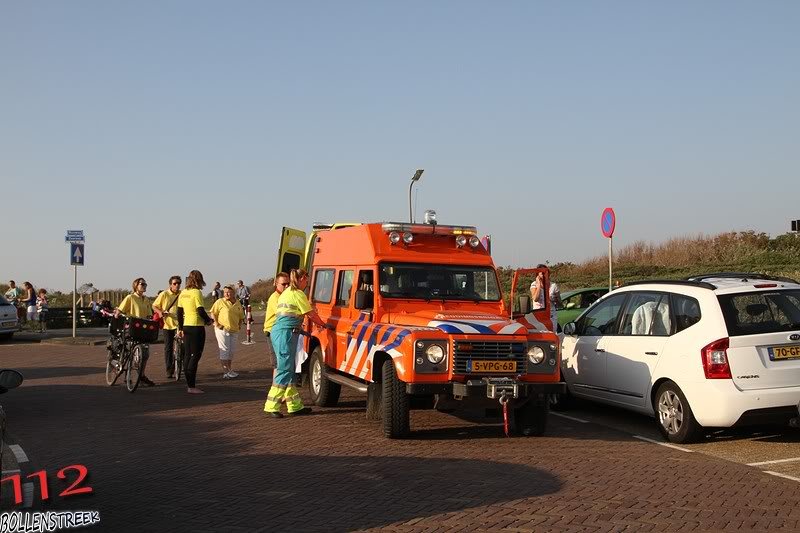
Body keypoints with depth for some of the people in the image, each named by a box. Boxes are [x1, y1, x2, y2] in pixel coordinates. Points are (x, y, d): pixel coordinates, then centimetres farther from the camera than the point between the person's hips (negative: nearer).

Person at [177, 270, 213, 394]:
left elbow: (179, 312, 13)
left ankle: (189, 385, 14)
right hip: (197, 327, -7)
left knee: (187, 355, 10)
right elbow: (201, 311, -17)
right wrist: (208, 320, 0)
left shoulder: (183, 293, 9)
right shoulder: (197, 292, -12)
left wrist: (180, 328, 19)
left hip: (186, 327, 7)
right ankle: (192, 386, -8)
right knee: (195, 356, -5)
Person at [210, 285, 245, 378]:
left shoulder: (237, 304, 12)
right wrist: (216, 323, -13)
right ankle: (227, 371, -4)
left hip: (233, 330, 6)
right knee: (224, 350, -5)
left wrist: (239, 324, 12)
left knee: (231, 351, 11)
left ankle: (228, 370, 21)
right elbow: (213, 313, -6)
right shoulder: (220, 302, -4)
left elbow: (241, 316, 25)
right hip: (222, 329, -6)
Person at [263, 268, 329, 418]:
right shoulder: (297, 294, -8)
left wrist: (317, 323, 28)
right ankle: (272, 406, -9)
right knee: (285, 370, -8)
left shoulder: (286, 293, 21)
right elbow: (311, 314, -3)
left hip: (277, 332, 10)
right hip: (286, 333, -10)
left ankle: (295, 405, 15)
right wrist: (324, 324, 13)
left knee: (289, 370, 12)